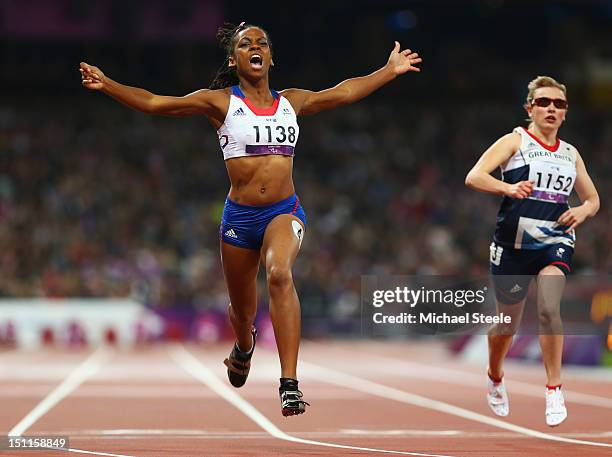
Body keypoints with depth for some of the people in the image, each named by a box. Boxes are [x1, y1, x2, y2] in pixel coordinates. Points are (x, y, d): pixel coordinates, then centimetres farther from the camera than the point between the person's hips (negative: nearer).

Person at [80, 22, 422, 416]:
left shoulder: (292, 102, 9)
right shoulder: (221, 102, 1)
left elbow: (344, 92, 24)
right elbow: (155, 103, -4)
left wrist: (390, 71, 28)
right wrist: (106, 85, -14)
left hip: (284, 211, 0)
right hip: (239, 215, 0)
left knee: (280, 274, -31)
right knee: (242, 308, 14)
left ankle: (290, 384, -37)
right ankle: (244, 347, 55)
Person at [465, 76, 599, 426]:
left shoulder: (571, 154, 12)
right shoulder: (515, 141, -2)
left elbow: (593, 199, 22)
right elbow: (474, 177, -15)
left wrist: (583, 211, -3)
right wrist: (508, 188, -34)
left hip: (555, 242, 2)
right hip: (514, 243, -1)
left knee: (549, 308, -25)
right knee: (509, 322, 13)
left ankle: (554, 390, -16)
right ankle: (495, 379, 44)